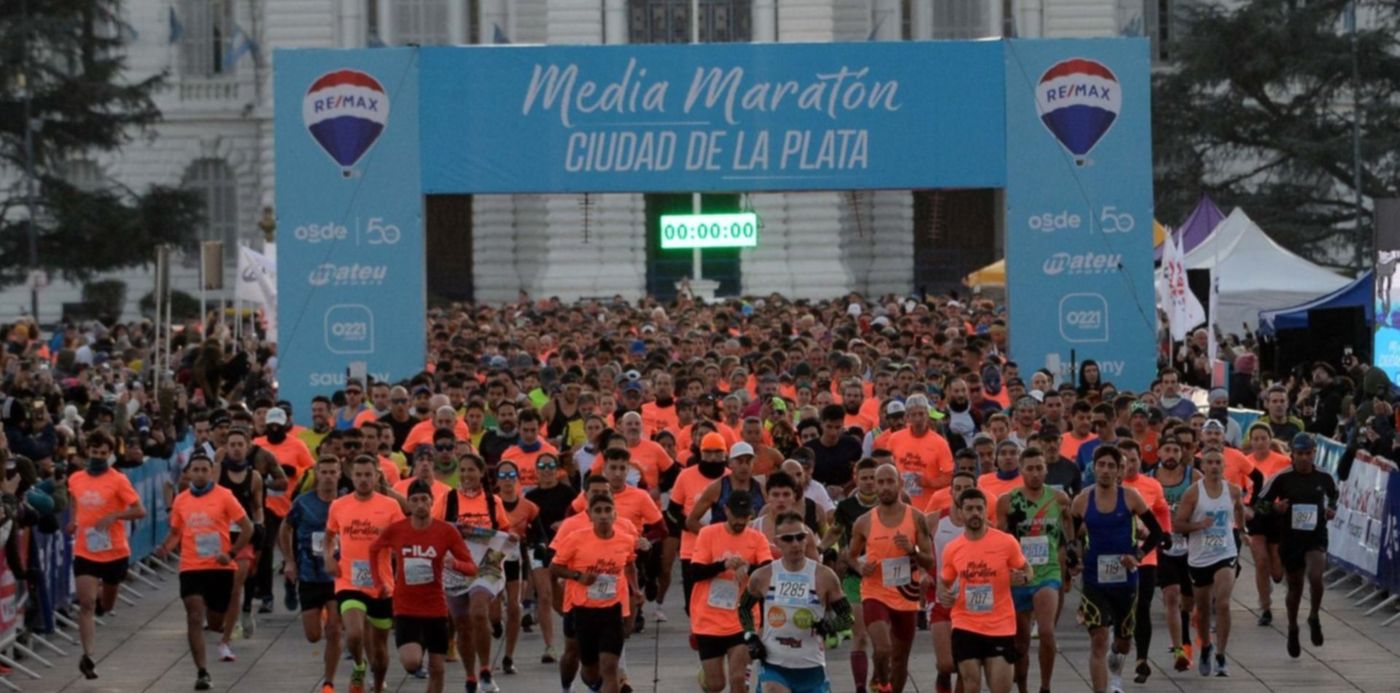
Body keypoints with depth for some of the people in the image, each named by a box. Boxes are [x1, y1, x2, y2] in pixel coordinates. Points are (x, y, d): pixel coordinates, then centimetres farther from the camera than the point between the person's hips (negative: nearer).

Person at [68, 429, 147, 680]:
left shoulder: (118, 480, -9)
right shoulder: (75, 479, 4)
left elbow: (140, 510, -11)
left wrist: (113, 516, -24)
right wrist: (75, 522, 8)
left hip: (115, 552, -1)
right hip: (85, 552, 1)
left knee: (106, 605, 17)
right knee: (86, 603, -13)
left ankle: (100, 595, 53)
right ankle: (87, 656, -14)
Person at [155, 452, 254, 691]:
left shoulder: (224, 496, -5)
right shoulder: (181, 500, 5)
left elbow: (247, 528, -2)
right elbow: (175, 533, 16)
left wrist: (231, 553, -13)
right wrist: (165, 548, -6)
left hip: (220, 568, -1)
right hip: (191, 569, 1)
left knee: (216, 621, 8)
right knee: (195, 618, -12)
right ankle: (202, 672, -11)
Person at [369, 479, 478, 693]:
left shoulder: (446, 531, -6)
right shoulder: (395, 530, -5)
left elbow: (472, 568, -4)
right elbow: (374, 550, 16)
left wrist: (455, 563, -25)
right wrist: (378, 581, 7)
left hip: (436, 610, 1)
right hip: (405, 609, -1)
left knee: (437, 669, 6)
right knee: (411, 662, -22)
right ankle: (410, 653, 13)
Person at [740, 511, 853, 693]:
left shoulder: (823, 576, -4)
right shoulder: (762, 577, -1)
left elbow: (848, 617, 2)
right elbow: (744, 608, 18)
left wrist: (830, 625, -19)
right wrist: (750, 637, 3)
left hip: (811, 667, 1)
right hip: (773, 665, -1)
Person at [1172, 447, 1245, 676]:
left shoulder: (1233, 491, -1)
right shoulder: (1193, 493, -9)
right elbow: (1178, 525, -9)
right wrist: (1199, 524, -22)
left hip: (1226, 554, 0)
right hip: (1199, 557, 0)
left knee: (1223, 604, -17)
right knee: (1203, 608, 14)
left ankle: (1221, 656, -11)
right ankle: (1205, 648, 39)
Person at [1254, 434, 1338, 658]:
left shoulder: (1324, 478, -1)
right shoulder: (1282, 478, -7)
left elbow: (1334, 495, 22)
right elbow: (1259, 504, -1)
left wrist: (1332, 510, 2)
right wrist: (1275, 508, -21)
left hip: (1316, 538, 0)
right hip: (1290, 539, 0)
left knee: (1315, 576, -25)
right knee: (1295, 588, 11)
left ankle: (1314, 618, 0)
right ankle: (1292, 629, 35)